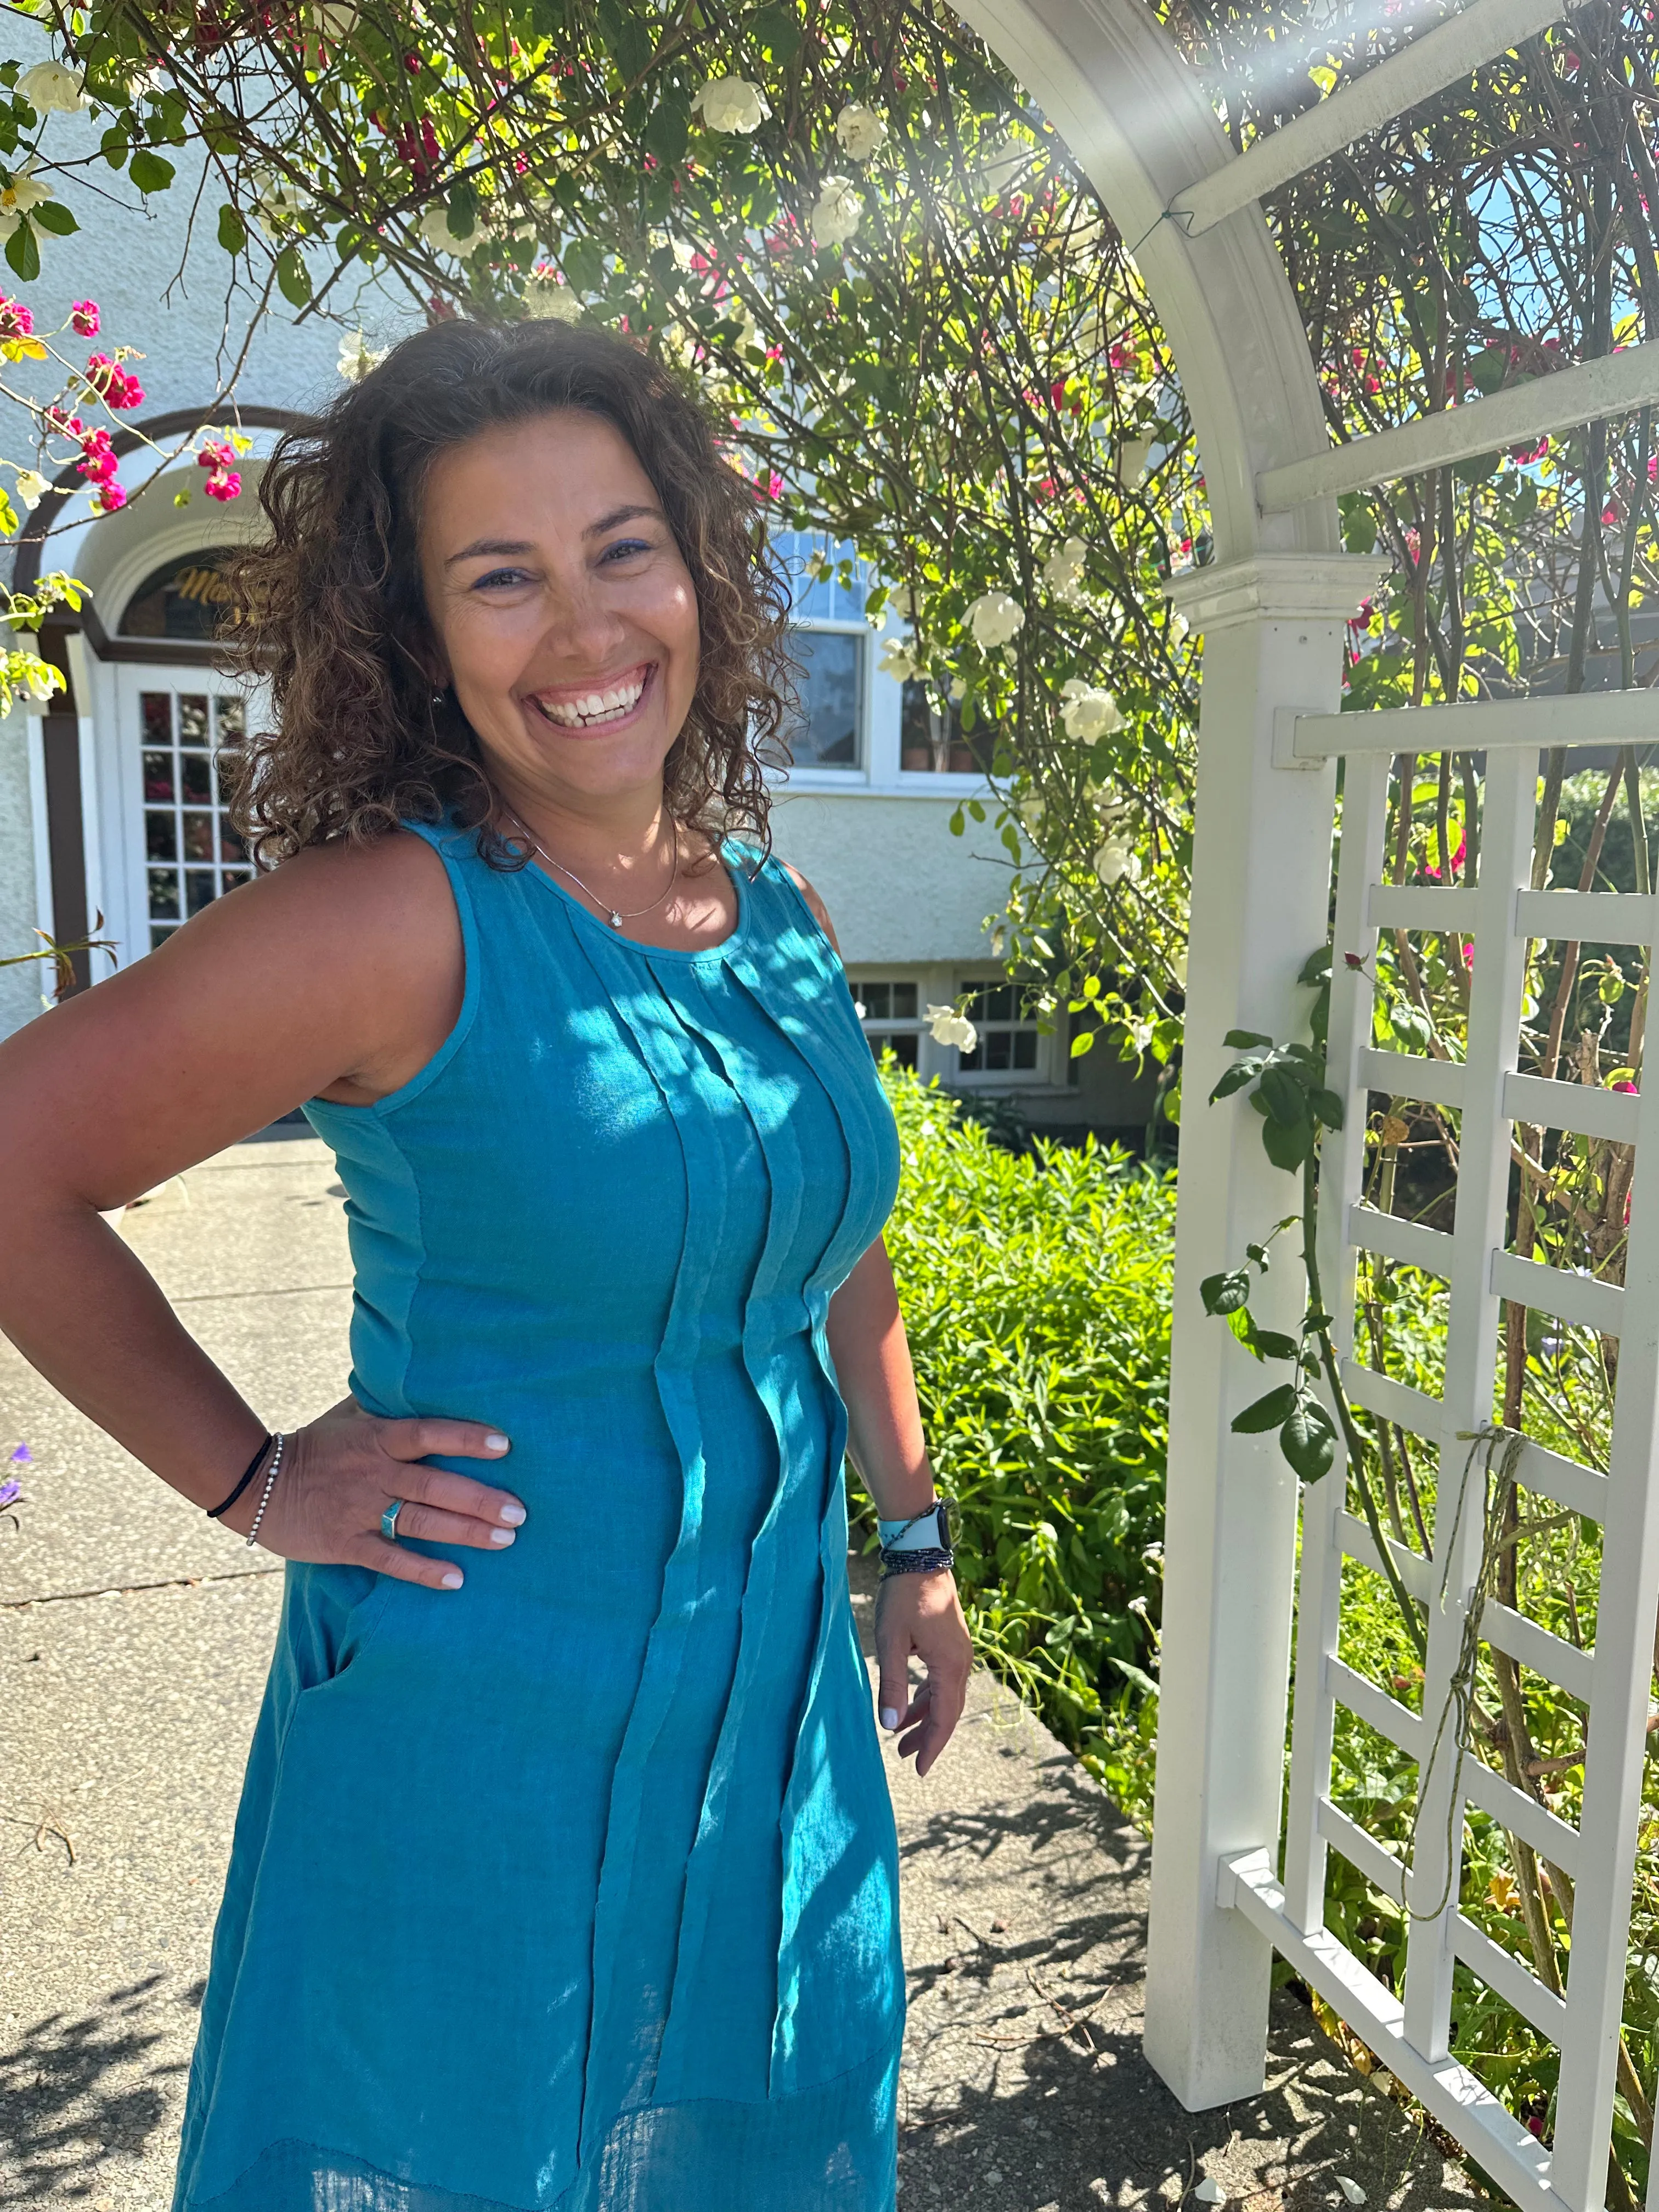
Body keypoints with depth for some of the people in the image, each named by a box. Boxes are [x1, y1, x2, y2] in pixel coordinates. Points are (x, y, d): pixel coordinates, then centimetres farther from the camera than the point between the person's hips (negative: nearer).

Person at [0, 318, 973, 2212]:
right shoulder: (401, 918, -20)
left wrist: (915, 1539, 14)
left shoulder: (777, 919, 0)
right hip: (477, 1725, -5)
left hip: (774, 1702, 6)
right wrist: (253, 1484, -12)